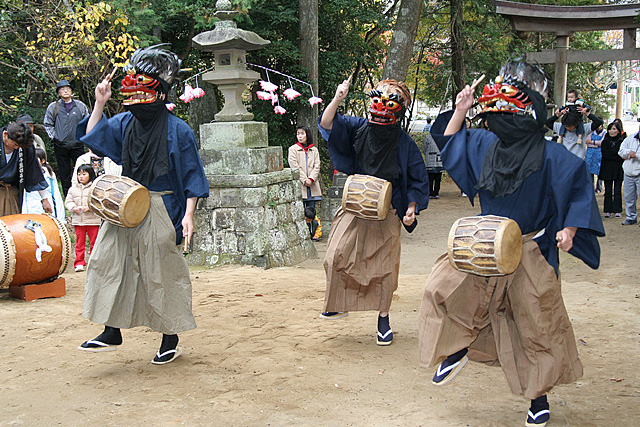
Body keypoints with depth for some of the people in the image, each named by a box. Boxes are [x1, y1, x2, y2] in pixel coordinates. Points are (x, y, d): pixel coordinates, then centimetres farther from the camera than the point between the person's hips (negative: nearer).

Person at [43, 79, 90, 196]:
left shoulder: (80, 106, 6)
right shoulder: (53, 107, 5)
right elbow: (47, 124, 12)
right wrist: (53, 137, 1)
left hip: (77, 144, 0)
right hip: (60, 145, 0)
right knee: (64, 174, 5)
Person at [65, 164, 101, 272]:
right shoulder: (73, 189, 12)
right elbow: (68, 201, 11)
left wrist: (89, 207, -19)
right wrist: (73, 208, -8)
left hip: (93, 220, -3)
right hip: (78, 220, 3)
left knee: (94, 242, 4)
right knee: (79, 242, 4)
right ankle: (79, 263, 8)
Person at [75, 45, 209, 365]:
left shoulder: (177, 130, -8)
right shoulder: (125, 122, 6)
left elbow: (192, 177, -6)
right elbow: (92, 137, 15)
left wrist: (188, 216, -13)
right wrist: (99, 104, 4)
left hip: (161, 211, -6)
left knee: (162, 273, 1)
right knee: (109, 261, 1)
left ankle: (171, 339, 15)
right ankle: (112, 333, 11)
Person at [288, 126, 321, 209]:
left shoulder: (314, 150, 15)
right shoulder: (293, 149, 6)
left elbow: (317, 166, 6)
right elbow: (294, 166, -3)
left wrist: (311, 179, -10)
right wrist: (304, 180, -12)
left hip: (312, 185, 3)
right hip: (299, 185, -2)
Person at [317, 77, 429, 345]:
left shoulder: (404, 143, -8)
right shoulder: (359, 128, -3)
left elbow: (417, 180, -1)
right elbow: (327, 124, -12)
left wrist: (411, 208, -11)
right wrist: (337, 99, -28)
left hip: (387, 214, -1)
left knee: (384, 266, 4)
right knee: (336, 256, -7)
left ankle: (383, 318, 20)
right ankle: (339, 305, 16)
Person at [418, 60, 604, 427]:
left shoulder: (550, 156, -14)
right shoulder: (485, 145, 2)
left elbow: (580, 189, -10)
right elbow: (450, 142, 18)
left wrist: (569, 230, -20)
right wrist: (460, 111, 4)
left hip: (531, 252, -4)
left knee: (536, 326, 5)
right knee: (443, 287, -9)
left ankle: (539, 396, 24)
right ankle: (459, 348, 17)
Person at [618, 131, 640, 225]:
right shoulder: (630, 138, 9)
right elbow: (621, 151, 8)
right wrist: (629, 152, -10)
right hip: (628, 173, 5)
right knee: (628, 197, 11)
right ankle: (631, 217, 24)